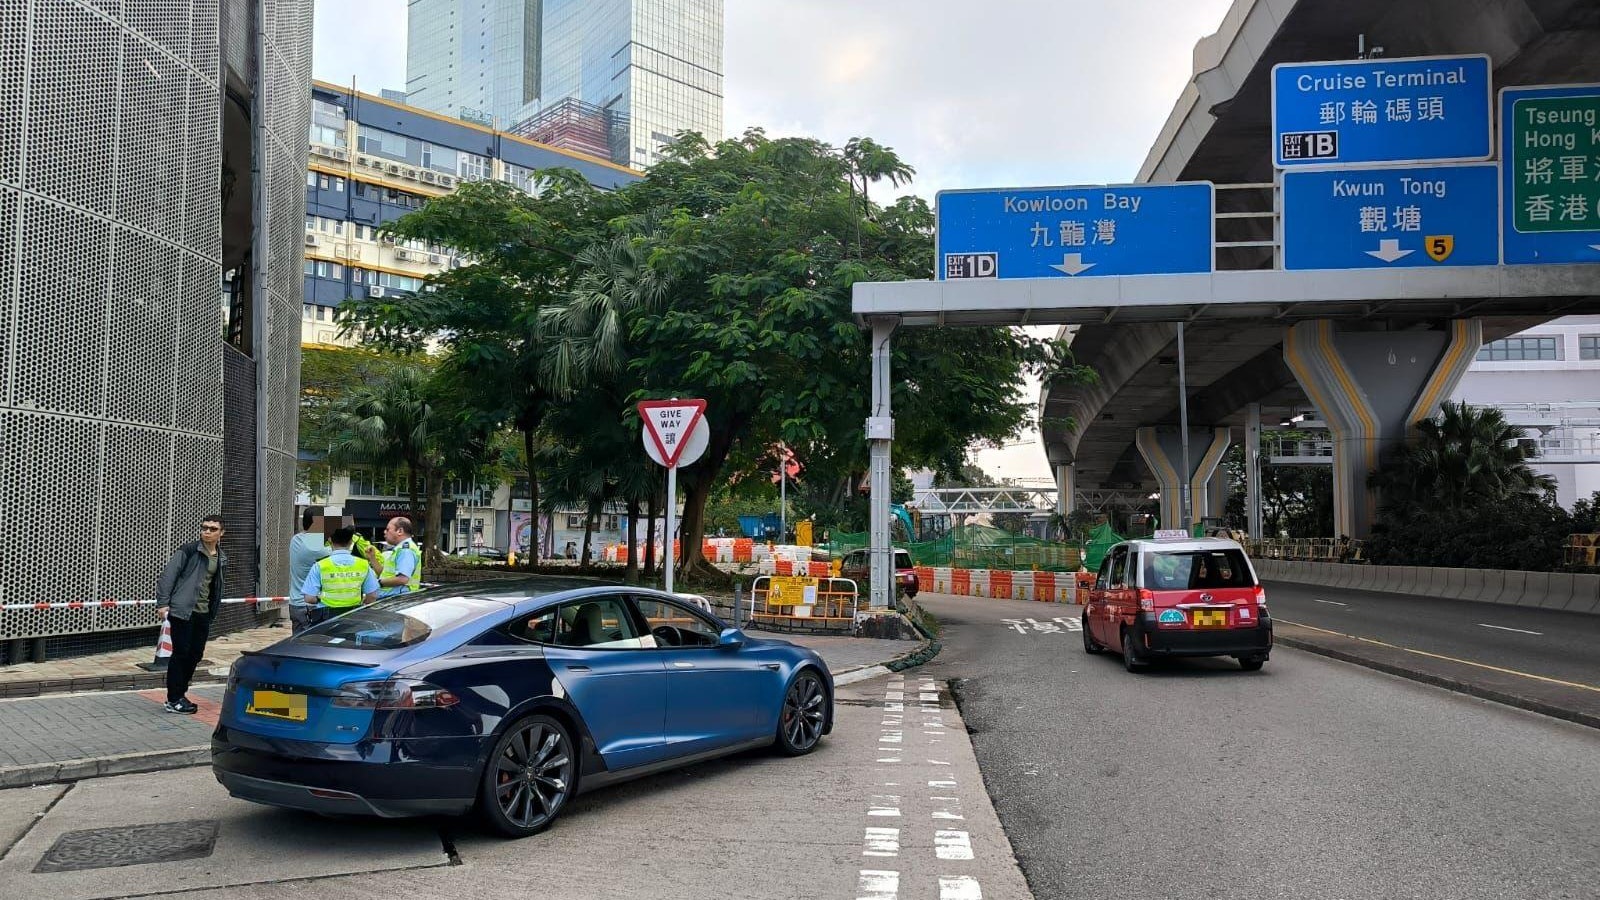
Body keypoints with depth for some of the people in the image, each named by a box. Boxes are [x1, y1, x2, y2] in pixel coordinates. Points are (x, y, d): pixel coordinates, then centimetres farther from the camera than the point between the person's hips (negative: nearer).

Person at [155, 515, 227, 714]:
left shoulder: (222, 558, 12)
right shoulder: (188, 550, -8)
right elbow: (168, 574, -10)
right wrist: (163, 603, -15)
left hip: (203, 614, 6)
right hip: (183, 610, -6)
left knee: (195, 654, 9)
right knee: (180, 653, -3)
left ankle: (179, 695, 22)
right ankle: (173, 700, 6)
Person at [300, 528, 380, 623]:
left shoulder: (320, 566, -6)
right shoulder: (364, 565, 0)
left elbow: (309, 599, -9)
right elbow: (372, 596, 2)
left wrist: (319, 600, 12)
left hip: (326, 619, -2)